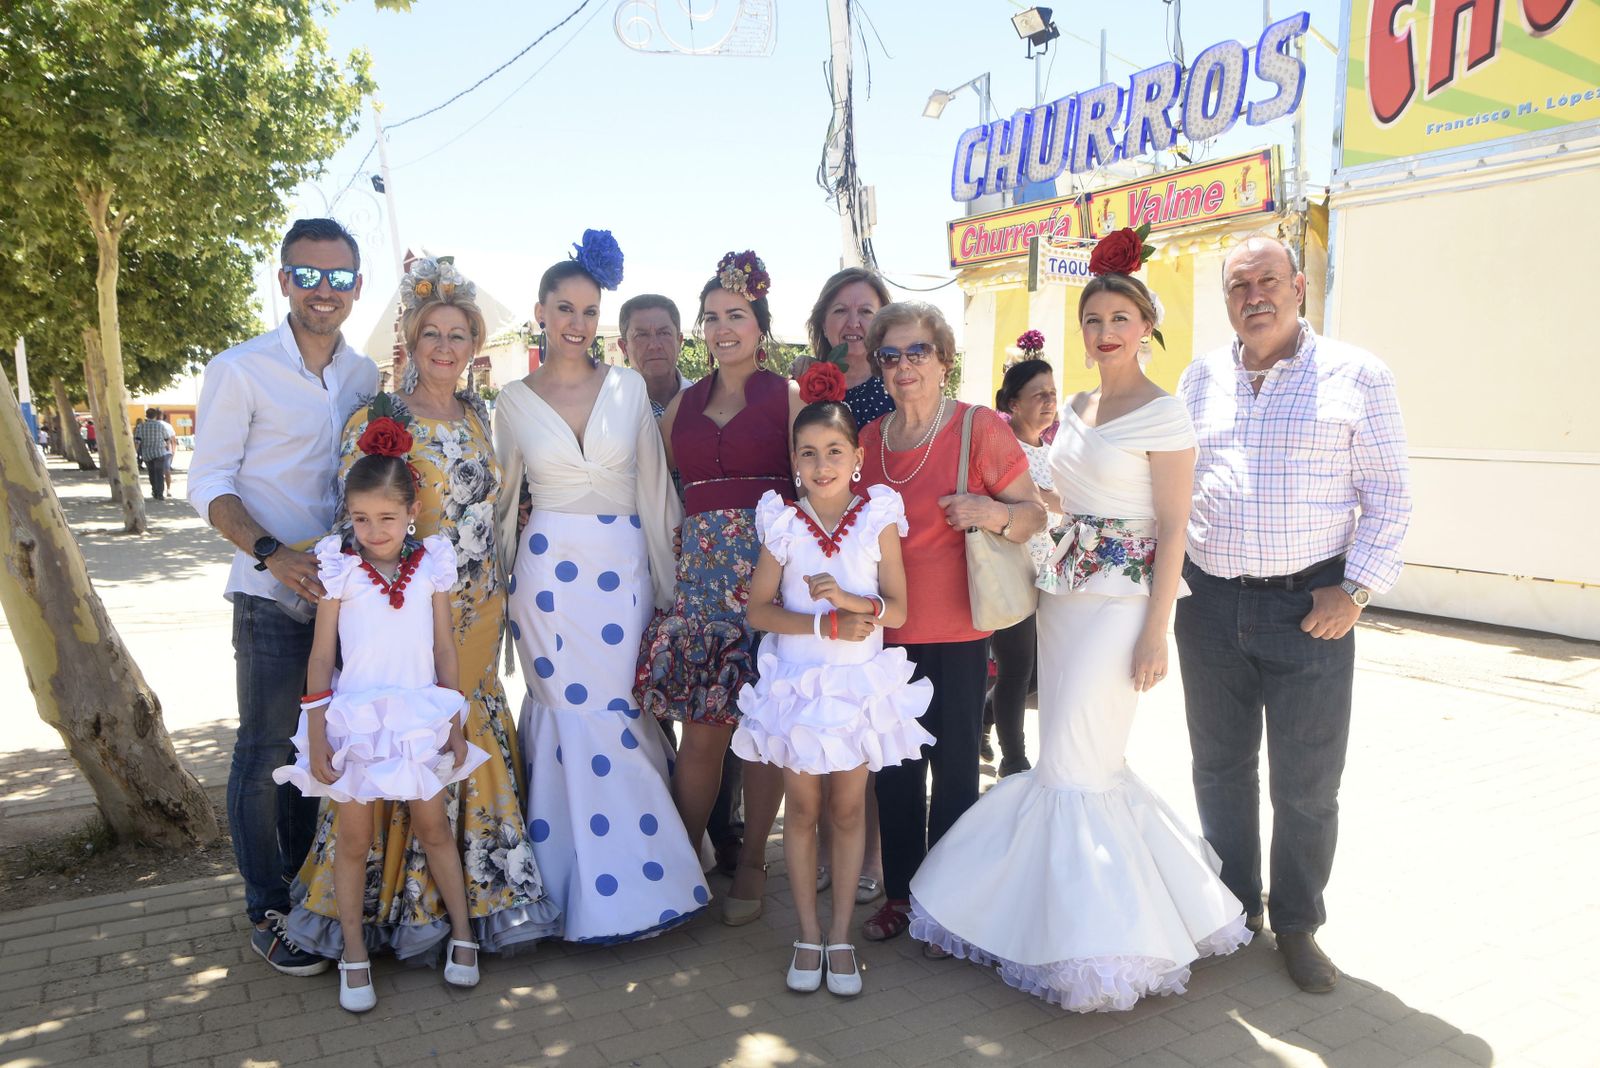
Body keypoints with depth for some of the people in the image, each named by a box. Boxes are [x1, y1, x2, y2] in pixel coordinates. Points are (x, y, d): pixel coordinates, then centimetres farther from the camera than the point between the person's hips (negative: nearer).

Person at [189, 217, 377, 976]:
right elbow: (209, 485, -8)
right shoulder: (240, 371, -6)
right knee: (267, 752, 2)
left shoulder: (365, 376, 8)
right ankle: (266, 911, 17)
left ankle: (299, 880, 32)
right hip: (272, 595, -5)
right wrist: (273, 553, -22)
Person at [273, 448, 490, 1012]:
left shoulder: (431, 564, -1)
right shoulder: (340, 568, -6)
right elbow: (322, 654, -3)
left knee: (433, 826, 10)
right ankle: (353, 954, 20)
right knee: (354, 838, 6)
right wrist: (317, 736, -6)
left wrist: (455, 725, 5)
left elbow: (445, 649, 4)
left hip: (421, 718, 1)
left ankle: (462, 935, 24)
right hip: (357, 718, -1)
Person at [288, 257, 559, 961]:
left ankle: (474, 896, 28)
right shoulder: (376, 420, -8)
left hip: (479, 611, 5)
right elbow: (353, 525, -8)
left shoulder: (479, 415, 9)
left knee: (475, 743, 12)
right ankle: (402, 905, 19)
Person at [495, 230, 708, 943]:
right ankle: (584, 883, 13)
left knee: (619, 710, 2)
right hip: (549, 570, 0)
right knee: (570, 713, -1)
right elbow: (503, 500, 11)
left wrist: (663, 579, 3)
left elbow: (652, 484, 5)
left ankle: (629, 879, 17)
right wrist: (500, 581, 11)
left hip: (622, 567, 1)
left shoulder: (628, 387, 5)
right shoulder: (514, 401, 5)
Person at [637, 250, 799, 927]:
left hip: (769, 562, -3)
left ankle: (752, 863, 16)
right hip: (701, 565, 3)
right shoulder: (684, 403, 16)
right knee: (701, 723, 1)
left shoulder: (786, 396, 3)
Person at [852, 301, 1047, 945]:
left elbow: (1035, 516, -4)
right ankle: (899, 893, 25)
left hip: (958, 631, -4)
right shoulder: (869, 440, 6)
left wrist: (993, 513, -24)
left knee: (955, 766, 6)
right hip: (889, 629, 4)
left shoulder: (981, 428, -7)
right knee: (895, 767, 11)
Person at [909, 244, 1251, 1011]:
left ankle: (1092, 940, 11)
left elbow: (1172, 529, -12)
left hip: (1122, 600, -7)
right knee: (1078, 762, 11)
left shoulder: (1163, 416, -8)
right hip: (1063, 593, 7)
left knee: (1074, 768, -5)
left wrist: (1156, 632, -15)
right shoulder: (1074, 409, 13)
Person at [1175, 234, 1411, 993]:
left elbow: (1388, 495, -2)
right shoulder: (1200, 380, 8)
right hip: (1209, 604, 3)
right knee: (1220, 769, 14)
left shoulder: (1355, 377, -2)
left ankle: (1297, 924, 25)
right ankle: (1234, 904, 32)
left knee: (1306, 784, 6)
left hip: (1309, 607, -3)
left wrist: (1355, 588, -11)